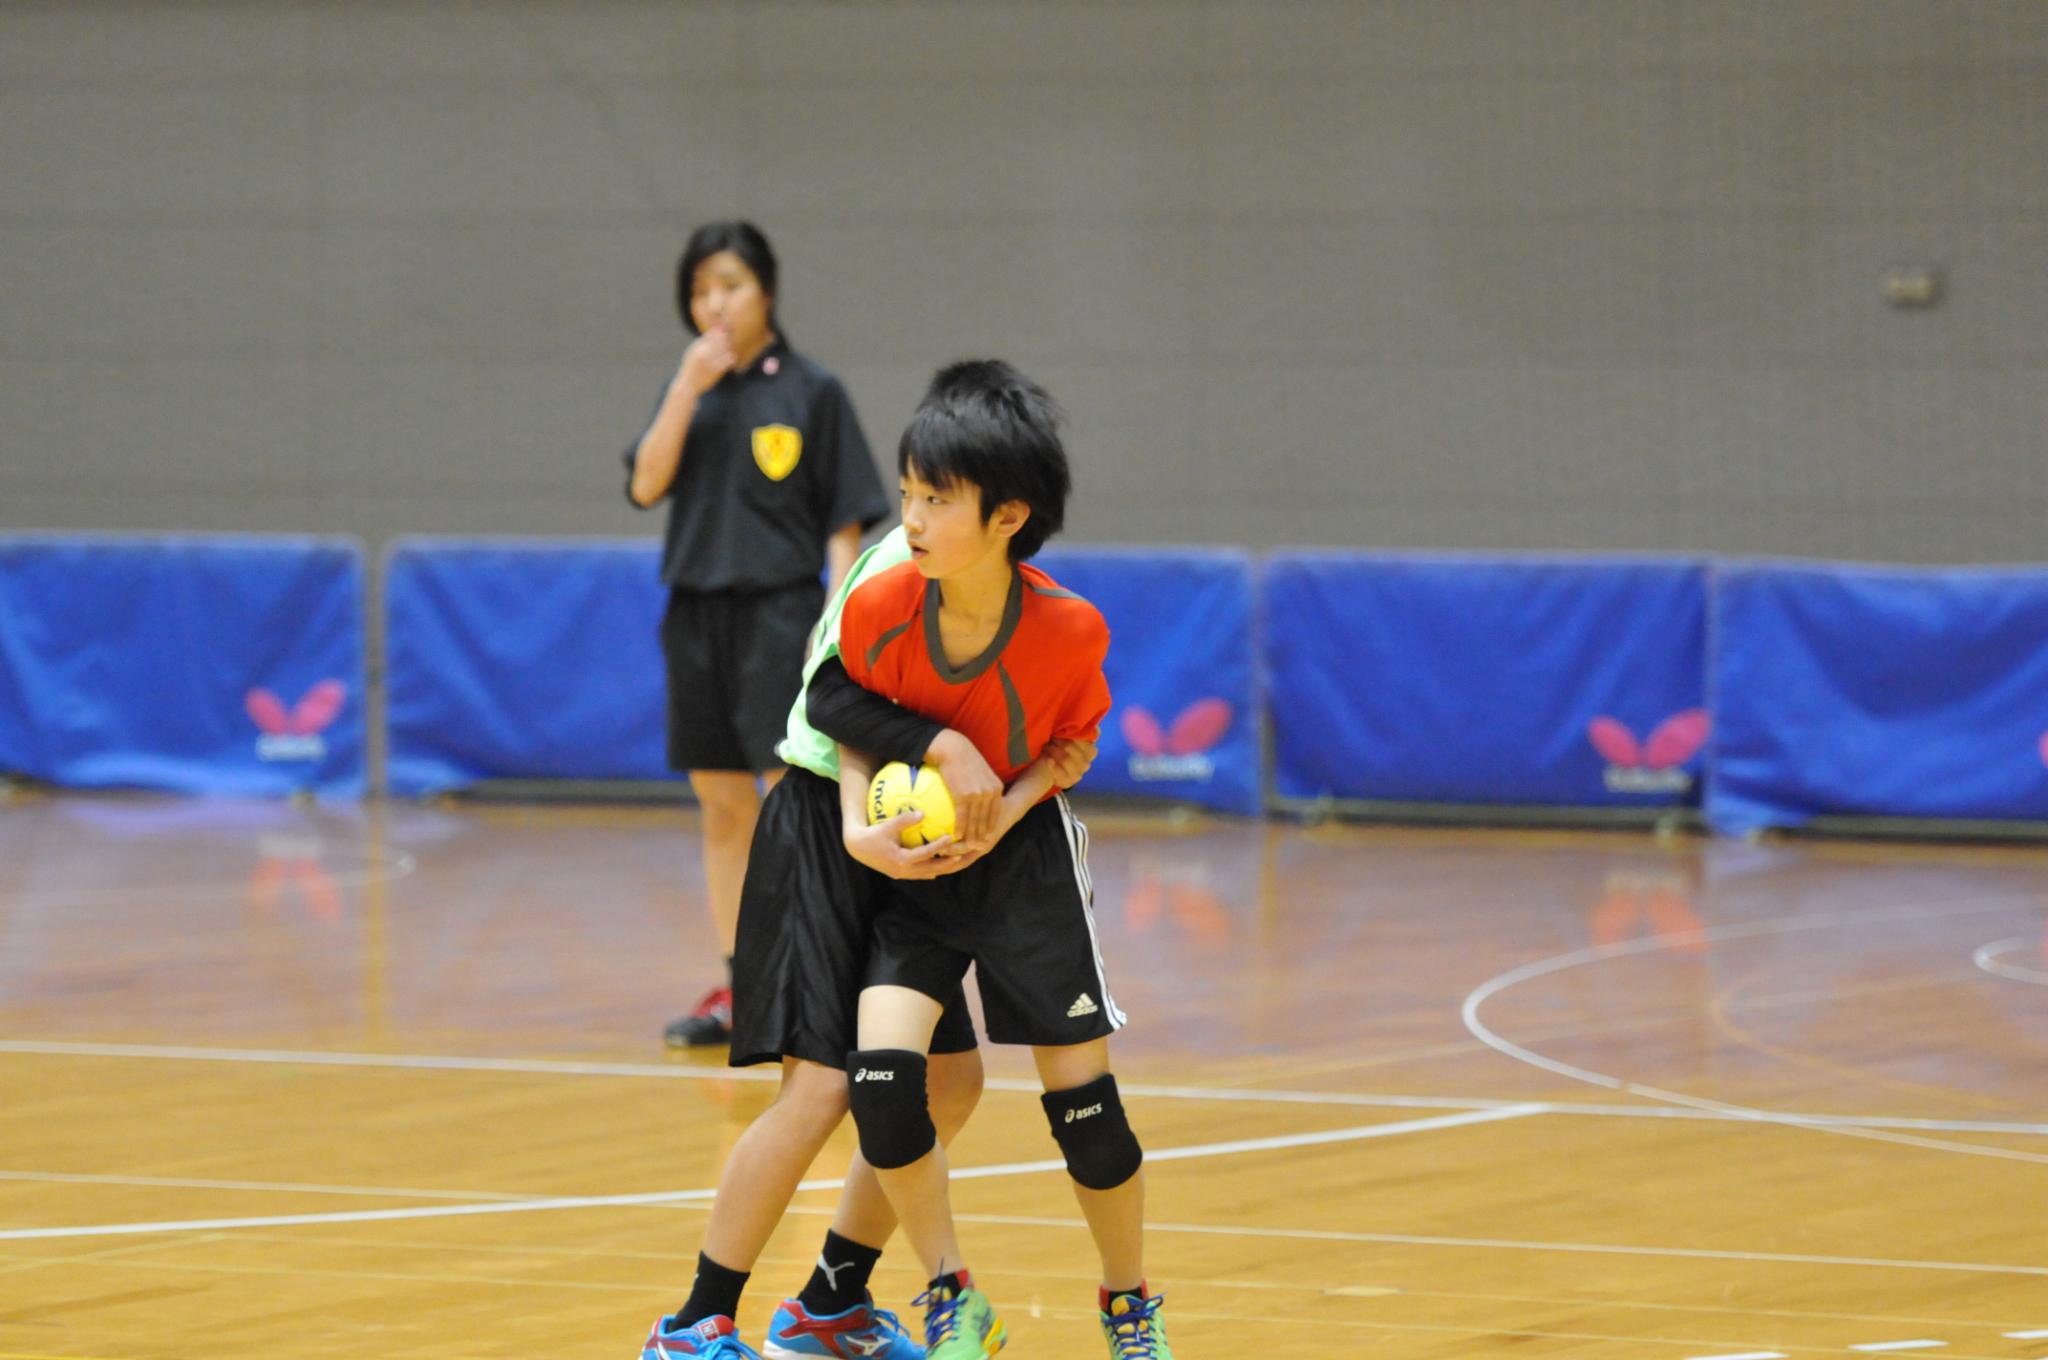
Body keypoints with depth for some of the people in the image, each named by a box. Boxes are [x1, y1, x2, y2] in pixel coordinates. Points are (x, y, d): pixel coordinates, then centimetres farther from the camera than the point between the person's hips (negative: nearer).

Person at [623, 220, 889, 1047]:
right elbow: (647, 485, -3)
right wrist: (690, 387, -11)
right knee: (722, 809, 8)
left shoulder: (811, 392, -2)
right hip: (698, 614, 5)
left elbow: (844, 522, -3)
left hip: (778, 614, -5)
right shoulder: (691, 389, 11)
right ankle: (736, 990, 13)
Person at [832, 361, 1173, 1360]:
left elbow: (1074, 744, -3)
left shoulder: (1071, 630, -22)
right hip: (914, 864, 1)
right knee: (883, 1079, -17)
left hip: (1024, 858, -1)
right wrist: (861, 821, -18)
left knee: (1084, 1106, 1)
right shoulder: (879, 610, -20)